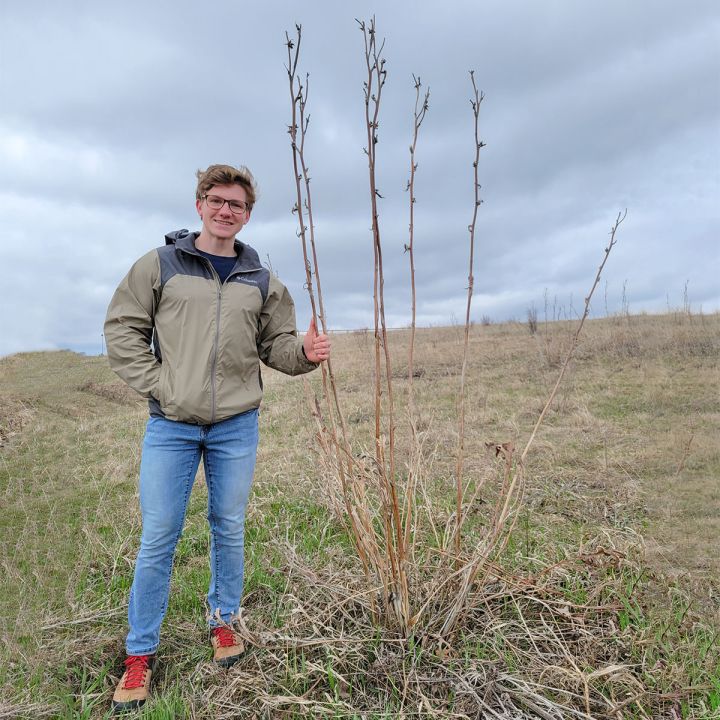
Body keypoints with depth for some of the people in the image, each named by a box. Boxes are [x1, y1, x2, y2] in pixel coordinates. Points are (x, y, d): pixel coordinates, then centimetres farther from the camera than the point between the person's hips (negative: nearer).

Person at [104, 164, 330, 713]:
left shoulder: (262, 281, 8)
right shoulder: (159, 265, 2)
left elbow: (276, 346, 11)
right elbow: (123, 330, 3)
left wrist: (304, 352, -11)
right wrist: (158, 384, -8)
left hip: (236, 426, 2)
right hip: (171, 425, -1)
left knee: (229, 529, 13)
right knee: (158, 537, 4)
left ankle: (224, 622, 36)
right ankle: (140, 654, 23)